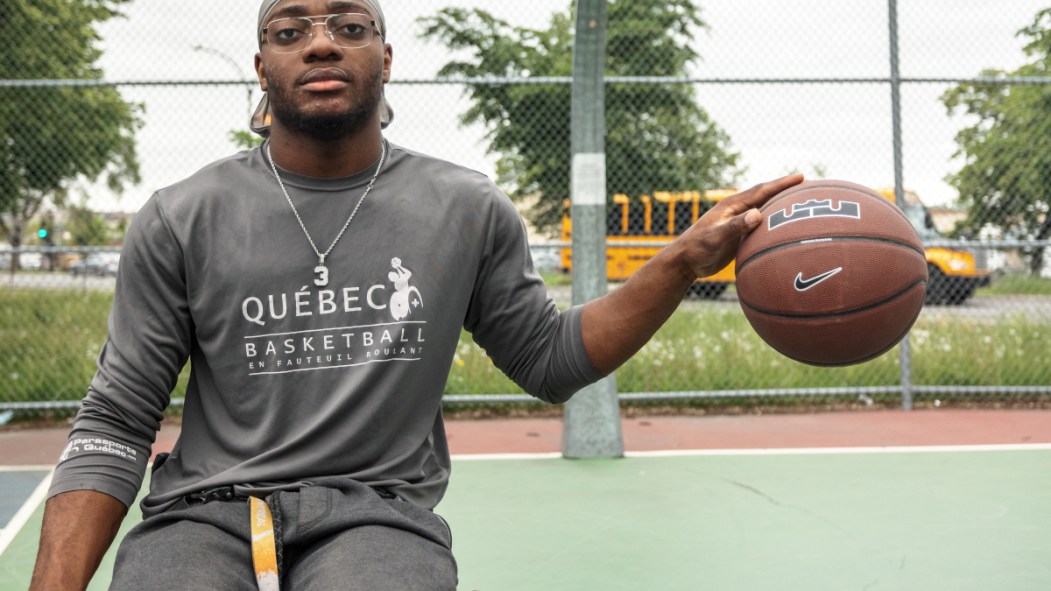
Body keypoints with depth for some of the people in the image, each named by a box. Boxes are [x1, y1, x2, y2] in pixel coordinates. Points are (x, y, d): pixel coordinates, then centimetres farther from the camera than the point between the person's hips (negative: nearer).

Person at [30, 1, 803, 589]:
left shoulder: (468, 211, 7)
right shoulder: (182, 221, 4)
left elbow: (550, 362, 15)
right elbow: (113, 427, 4)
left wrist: (687, 262, 3)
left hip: (379, 511, 0)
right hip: (206, 511, 1)